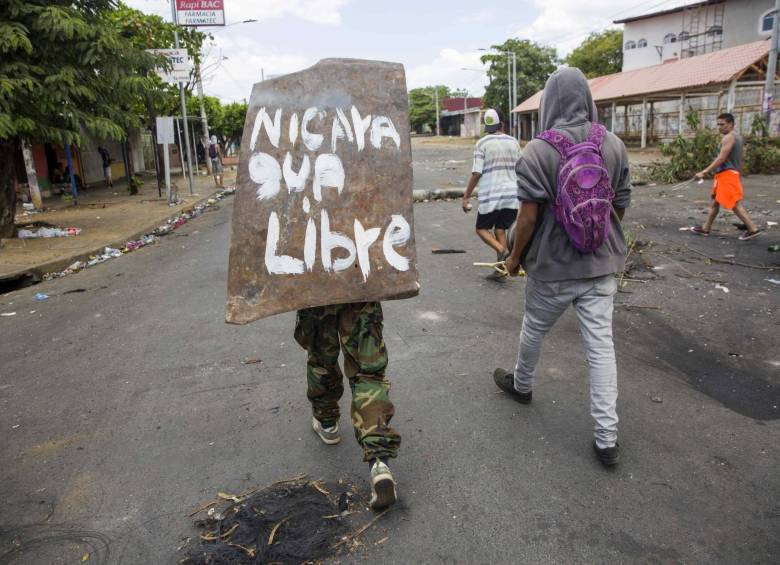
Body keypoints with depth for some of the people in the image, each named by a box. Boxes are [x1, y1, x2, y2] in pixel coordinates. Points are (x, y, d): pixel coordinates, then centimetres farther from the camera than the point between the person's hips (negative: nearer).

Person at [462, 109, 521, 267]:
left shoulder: (482, 143, -6)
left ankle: (502, 251, -13)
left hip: (490, 196, -4)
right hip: (512, 194, 4)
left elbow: (476, 173, -11)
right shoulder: (513, 142, 7)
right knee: (500, 230, 11)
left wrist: (466, 197, -4)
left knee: (482, 228, 11)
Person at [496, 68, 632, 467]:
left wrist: (515, 256, 1)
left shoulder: (538, 150, -14)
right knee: (601, 346, 7)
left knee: (534, 331, 21)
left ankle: (521, 384, 47)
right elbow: (620, 206, 6)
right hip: (601, 265, 3)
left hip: (552, 266, -3)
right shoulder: (613, 145, -1)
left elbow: (528, 216, -15)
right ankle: (607, 438, 10)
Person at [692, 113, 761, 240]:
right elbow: (741, 158, 22)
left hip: (727, 174, -11)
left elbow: (721, 158, -22)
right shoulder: (737, 137, 18)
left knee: (735, 204, -11)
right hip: (725, 175, 11)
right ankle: (705, 228, 22)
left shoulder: (728, 137, -14)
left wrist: (704, 172, -23)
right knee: (715, 202, 15)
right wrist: (739, 174, 27)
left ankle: (753, 229, -11)